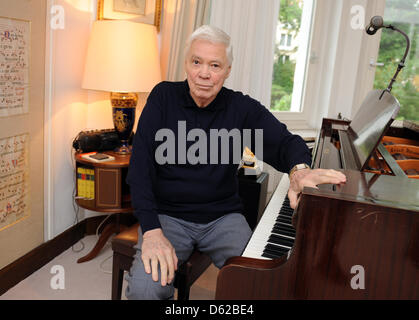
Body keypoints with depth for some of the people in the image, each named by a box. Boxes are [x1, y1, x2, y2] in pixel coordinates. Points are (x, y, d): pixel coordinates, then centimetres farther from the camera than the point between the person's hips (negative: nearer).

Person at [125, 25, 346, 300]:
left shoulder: (242, 108, -1)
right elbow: (141, 164, -11)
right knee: (144, 288, -25)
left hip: (222, 217, 2)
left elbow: (283, 141, -11)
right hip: (167, 215, -1)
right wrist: (152, 230, -23)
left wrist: (299, 169, -37)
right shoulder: (163, 97, -4)